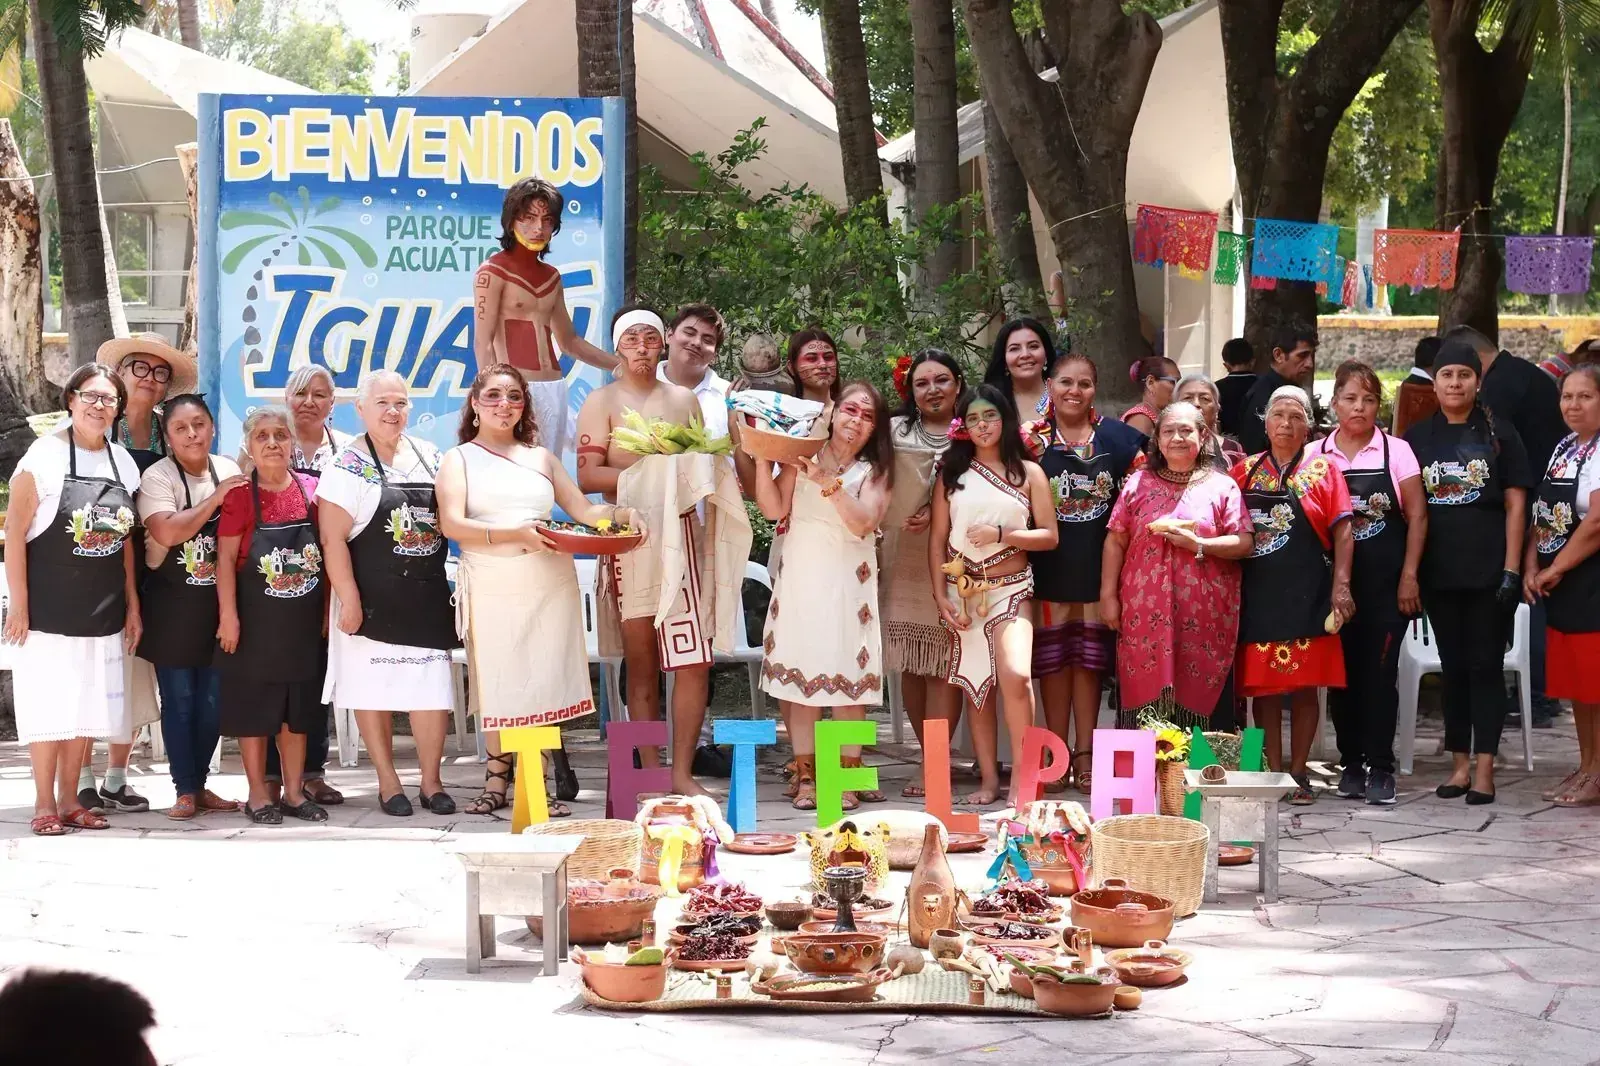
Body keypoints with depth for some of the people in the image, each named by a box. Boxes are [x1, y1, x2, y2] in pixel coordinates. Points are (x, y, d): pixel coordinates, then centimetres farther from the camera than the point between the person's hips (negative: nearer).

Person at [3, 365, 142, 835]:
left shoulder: (123, 462, 8)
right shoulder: (45, 454, -8)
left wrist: (132, 603, 11)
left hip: (102, 612, 5)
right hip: (49, 609, -5)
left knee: (88, 706, 9)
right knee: (48, 704, -1)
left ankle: (70, 800, 20)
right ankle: (44, 805, 8)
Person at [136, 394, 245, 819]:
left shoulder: (230, 471, 6)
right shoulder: (157, 477, -9)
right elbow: (167, 533, -25)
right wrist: (216, 498, -20)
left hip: (217, 604, 4)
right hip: (172, 605, -4)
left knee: (212, 699, 8)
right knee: (179, 699, 0)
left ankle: (200, 783, 20)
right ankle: (184, 790, 8)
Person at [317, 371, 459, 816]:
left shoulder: (429, 457, 10)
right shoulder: (348, 467, -6)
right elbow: (333, 539, -11)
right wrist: (349, 600, -16)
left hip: (428, 596, 4)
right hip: (374, 600, -4)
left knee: (432, 688, 3)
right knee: (376, 689, 2)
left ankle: (431, 781, 14)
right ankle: (388, 783, 13)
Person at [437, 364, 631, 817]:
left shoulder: (541, 457, 19)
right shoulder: (459, 459, 7)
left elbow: (583, 510, 17)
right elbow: (451, 525, -7)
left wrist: (622, 514, -5)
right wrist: (516, 534, -20)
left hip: (550, 585, 3)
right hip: (493, 588, -3)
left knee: (544, 682, -1)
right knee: (500, 684, -2)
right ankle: (497, 780, 10)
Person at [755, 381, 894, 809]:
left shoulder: (874, 471, 8)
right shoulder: (803, 455, 7)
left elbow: (864, 521, -9)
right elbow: (774, 509, -2)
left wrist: (826, 481, -17)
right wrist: (762, 457, -11)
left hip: (847, 582, 0)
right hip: (802, 578, 0)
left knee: (850, 679, -3)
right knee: (802, 675, 0)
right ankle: (805, 777, 6)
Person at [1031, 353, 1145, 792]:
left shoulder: (1116, 436, 5)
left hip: (1098, 565, 1)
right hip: (1049, 567, -1)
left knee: (1090, 657, 5)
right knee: (1053, 658, 3)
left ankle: (1085, 755, 10)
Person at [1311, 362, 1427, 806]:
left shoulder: (1396, 452, 1)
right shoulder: (1316, 455, 5)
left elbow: (1417, 516, 0)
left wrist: (1409, 577, -6)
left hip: (1386, 581, -2)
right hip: (1334, 581, 2)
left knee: (1379, 672, -4)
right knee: (1342, 671, 4)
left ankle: (1379, 767, 0)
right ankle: (1350, 763, 15)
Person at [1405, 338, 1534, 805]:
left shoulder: (1498, 434, 1)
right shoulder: (1418, 438, 8)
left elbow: (1515, 504, -1)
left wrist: (1511, 569, -9)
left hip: (1489, 570, -3)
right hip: (1439, 572, 3)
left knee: (1485, 665, -1)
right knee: (1453, 665, 8)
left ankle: (1484, 768, 1)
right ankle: (1460, 763, 15)